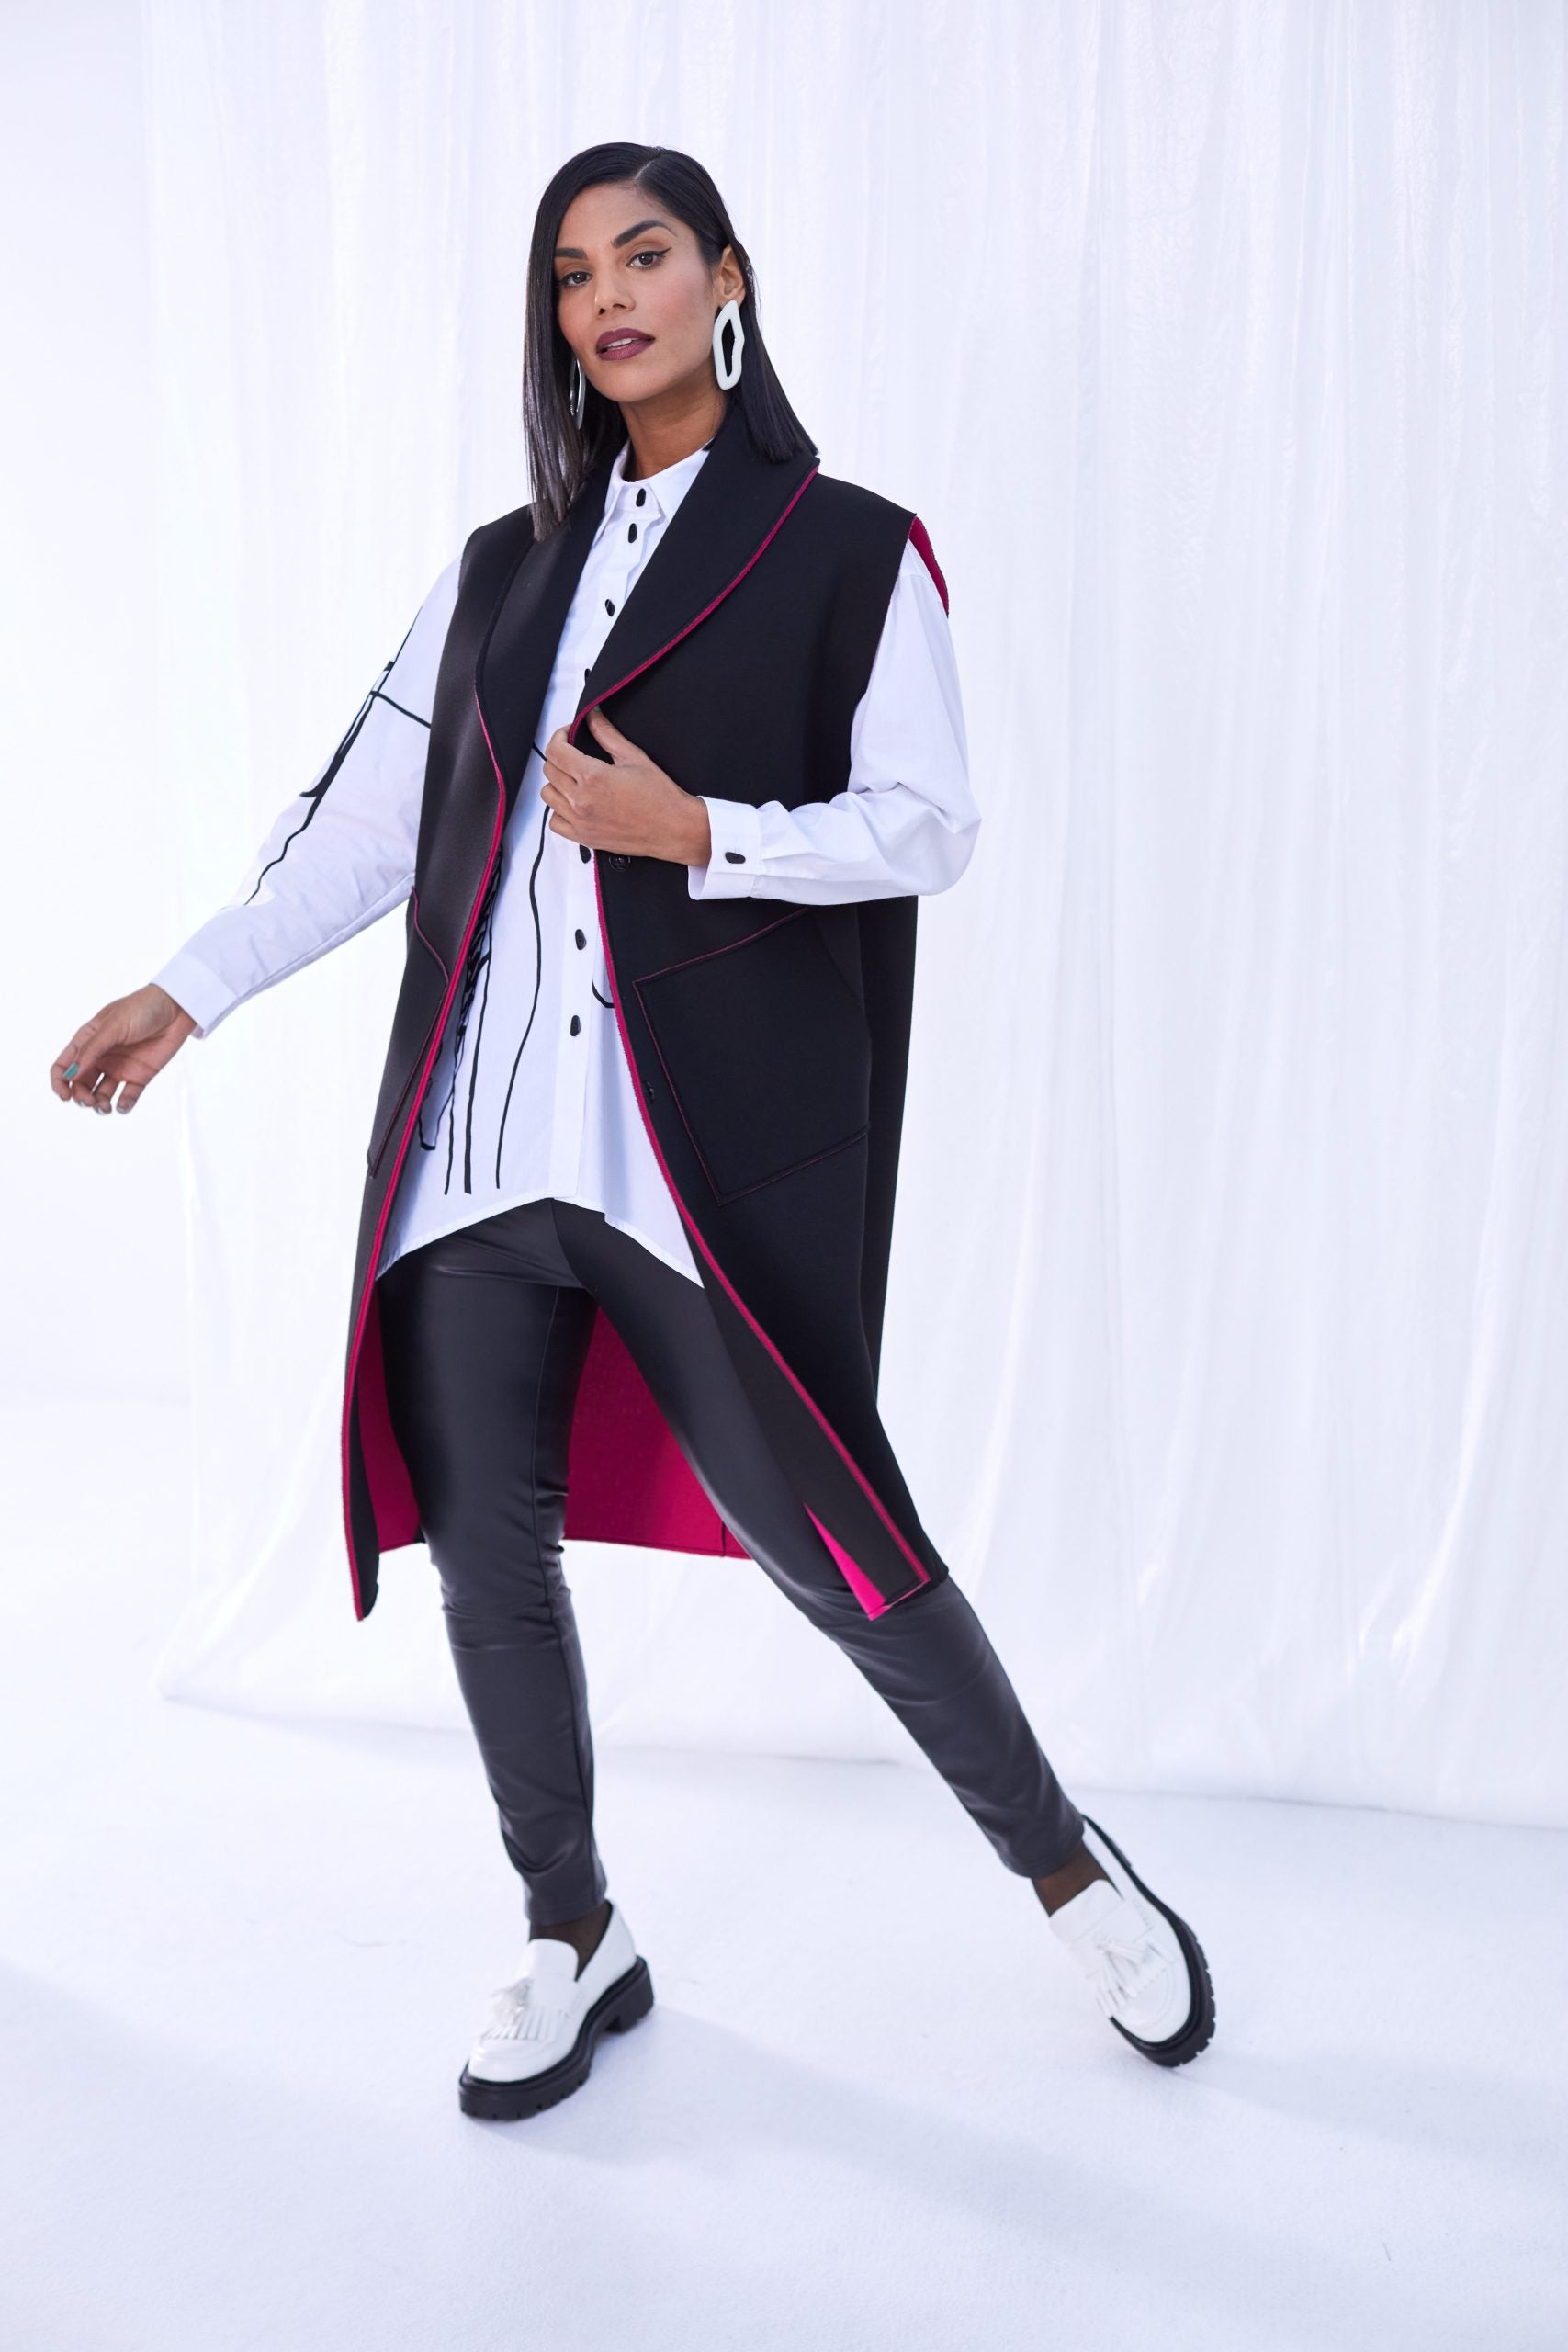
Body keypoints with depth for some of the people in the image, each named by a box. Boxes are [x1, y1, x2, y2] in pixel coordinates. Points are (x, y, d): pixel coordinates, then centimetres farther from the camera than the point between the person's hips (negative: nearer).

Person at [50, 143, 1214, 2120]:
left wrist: (693, 832, -12)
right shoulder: (501, 569, 17)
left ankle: (1066, 1871, 22)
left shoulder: (850, 552, 4)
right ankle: (573, 1938, 29)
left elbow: (931, 826, -1)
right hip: (478, 1138, 5)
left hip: (719, 1142, -4)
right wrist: (192, 988, 8)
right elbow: (369, 818, 14)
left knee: (824, 1536, -3)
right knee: (485, 1557, 7)